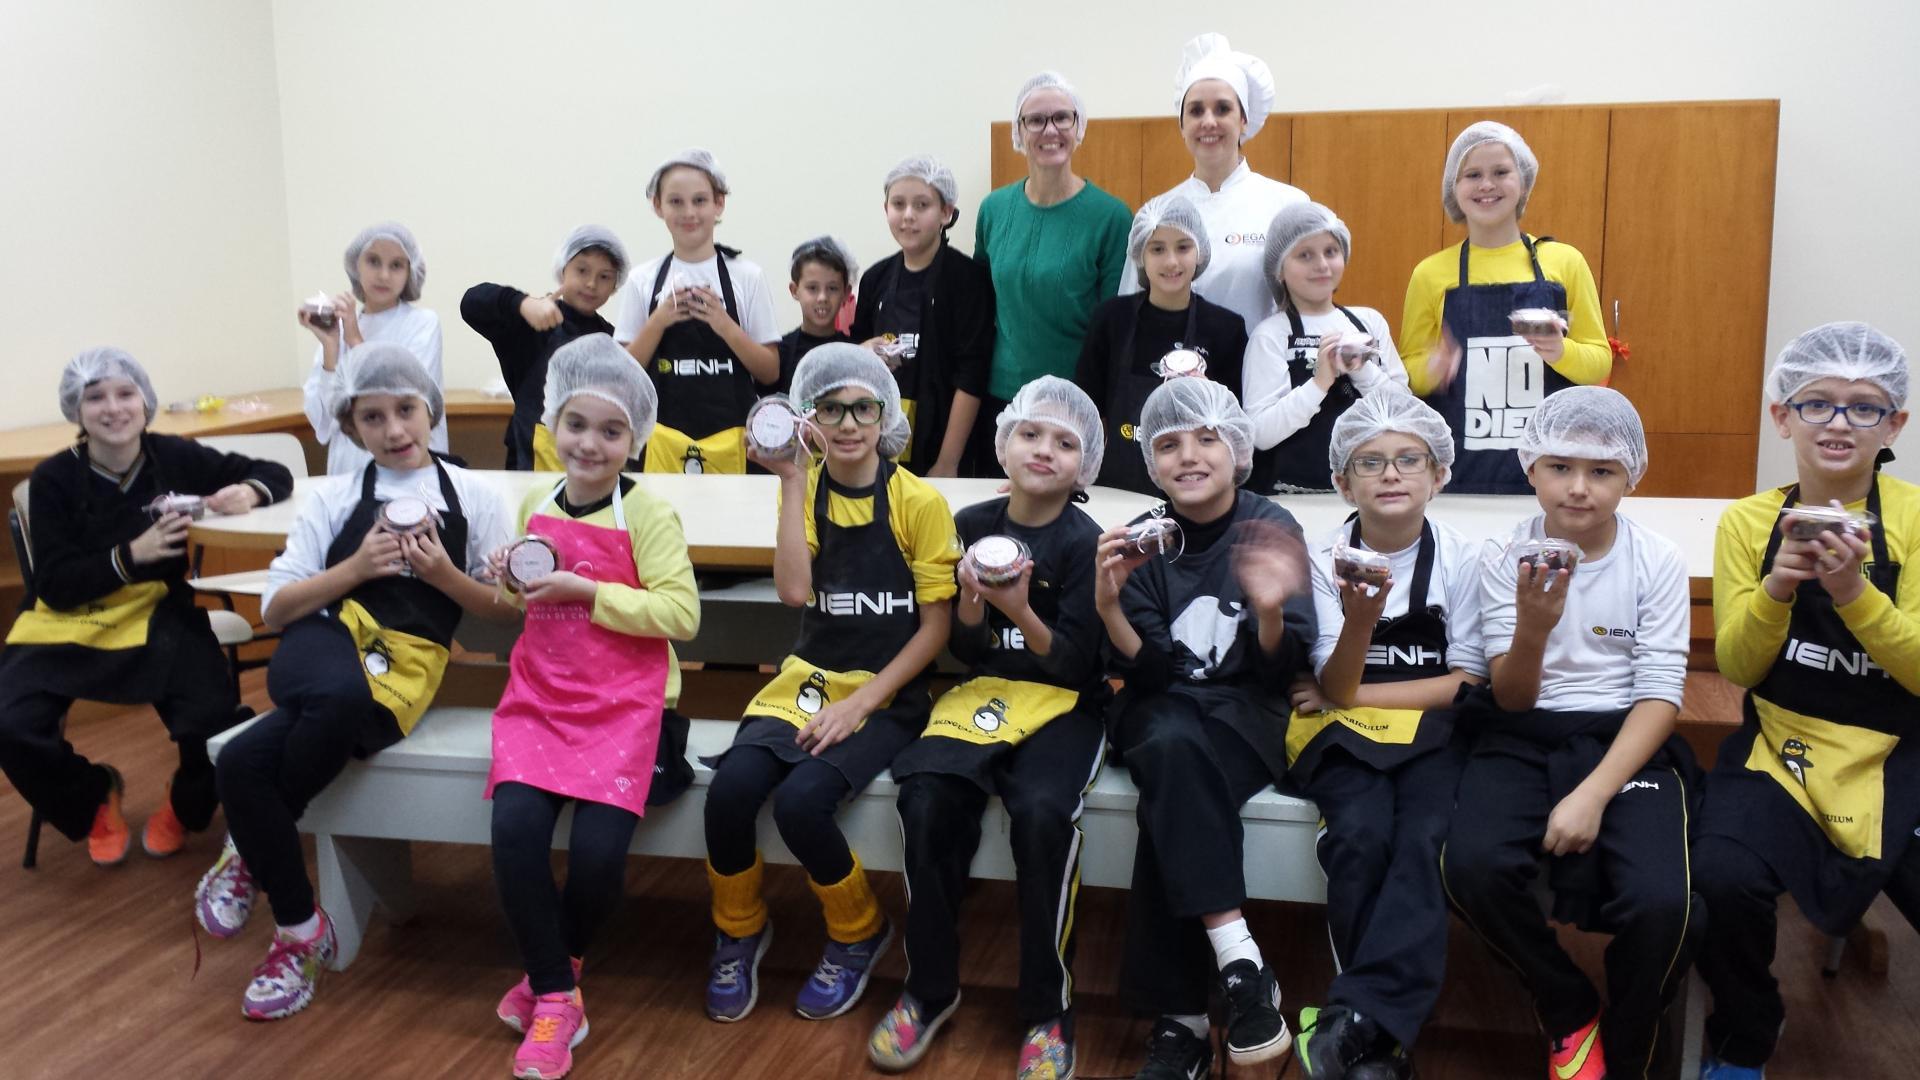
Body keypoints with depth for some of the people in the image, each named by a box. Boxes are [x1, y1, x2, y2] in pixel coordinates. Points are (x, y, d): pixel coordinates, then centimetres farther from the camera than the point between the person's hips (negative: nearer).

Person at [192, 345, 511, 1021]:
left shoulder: (474, 497, 13)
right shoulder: (334, 498, 16)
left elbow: (502, 607, 12)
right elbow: (276, 607, 11)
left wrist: (443, 573, -6)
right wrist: (355, 568, -3)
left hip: (405, 666, -1)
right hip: (323, 646, 1)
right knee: (343, 692, -40)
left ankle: (249, 852, 4)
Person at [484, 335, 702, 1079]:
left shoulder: (648, 515, -8)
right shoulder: (535, 506, 10)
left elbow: (682, 614, -17)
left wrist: (583, 590, -21)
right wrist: (512, 586, 1)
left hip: (625, 707, -4)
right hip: (540, 699, 4)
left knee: (597, 849, -19)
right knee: (514, 829, -20)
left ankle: (555, 964, 14)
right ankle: (557, 996, -2)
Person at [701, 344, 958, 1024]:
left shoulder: (919, 503, -5)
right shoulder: (804, 491, 4)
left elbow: (936, 626, -6)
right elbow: (795, 591, -14)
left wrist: (862, 702, -14)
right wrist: (791, 481, -15)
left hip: (888, 694, -3)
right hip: (808, 680, 3)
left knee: (801, 801, -28)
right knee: (731, 789, -24)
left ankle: (859, 934, 3)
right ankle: (739, 931, 6)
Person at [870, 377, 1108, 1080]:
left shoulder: (1084, 543, -3)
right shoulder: (972, 526, 5)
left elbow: (1076, 662, -8)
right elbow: (964, 649, 6)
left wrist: (1020, 611, -24)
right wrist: (971, 604, -15)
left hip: (1062, 703, -2)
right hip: (980, 692, 3)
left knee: (1043, 813, -32)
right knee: (927, 801, -26)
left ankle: (1047, 1010, -13)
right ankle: (930, 988, -4)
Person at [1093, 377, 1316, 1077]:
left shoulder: (1270, 525, -2)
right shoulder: (1145, 539, 3)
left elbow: (1280, 669, -6)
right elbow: (1148, 671, -4)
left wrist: (1270, 611, -28)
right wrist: (1108, 606, -23)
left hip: (1244, 711, -2)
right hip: (1160, 710, 2)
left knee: (1169, 800, -33)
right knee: (1171, 747, -35)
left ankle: (1180, 1017, -25)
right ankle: (1238, 962, -33)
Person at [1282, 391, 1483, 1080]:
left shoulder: (1462, 558, 1)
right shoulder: (1324, 558, 0)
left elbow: (1466, 684, 0)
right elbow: (1337, 690, -7)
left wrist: (1353, 693, -6)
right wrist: (1360, 619, -28)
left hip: (1431, 729, 1)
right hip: (1344, 728, 0)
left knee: (1426, 840, -31)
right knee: (1361, 836, -30)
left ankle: (1352, 1024, -28)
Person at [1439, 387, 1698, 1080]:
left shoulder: (1658, 561, -2)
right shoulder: (1504, 557, -1)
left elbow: (1660, 696, -5)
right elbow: (1511, 699, -4)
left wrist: (1593, 795, -19)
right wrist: (1532, 627, -27)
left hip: (1627, 737, -1)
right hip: (1525, 736, 1)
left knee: (1662, 901, -29)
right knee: (1472, 866, -29)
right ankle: (1571, 1013, 2)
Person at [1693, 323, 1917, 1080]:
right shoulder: (1747, 520, 0)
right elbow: (1736, 666, -1)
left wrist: (1854, 592, -25)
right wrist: (1776, 588, -20)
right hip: (1780, 748, 0)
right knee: (1722, 880, -27)